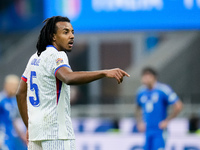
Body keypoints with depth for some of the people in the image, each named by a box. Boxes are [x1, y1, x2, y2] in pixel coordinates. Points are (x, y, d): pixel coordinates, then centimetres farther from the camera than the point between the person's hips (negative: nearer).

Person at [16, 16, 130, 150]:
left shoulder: (35, 58, 17)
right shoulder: (55, 56, -11)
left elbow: (21, 94, 22)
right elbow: (68, 78, -34)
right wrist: (104, 73, -42)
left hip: (36, 131, 9)